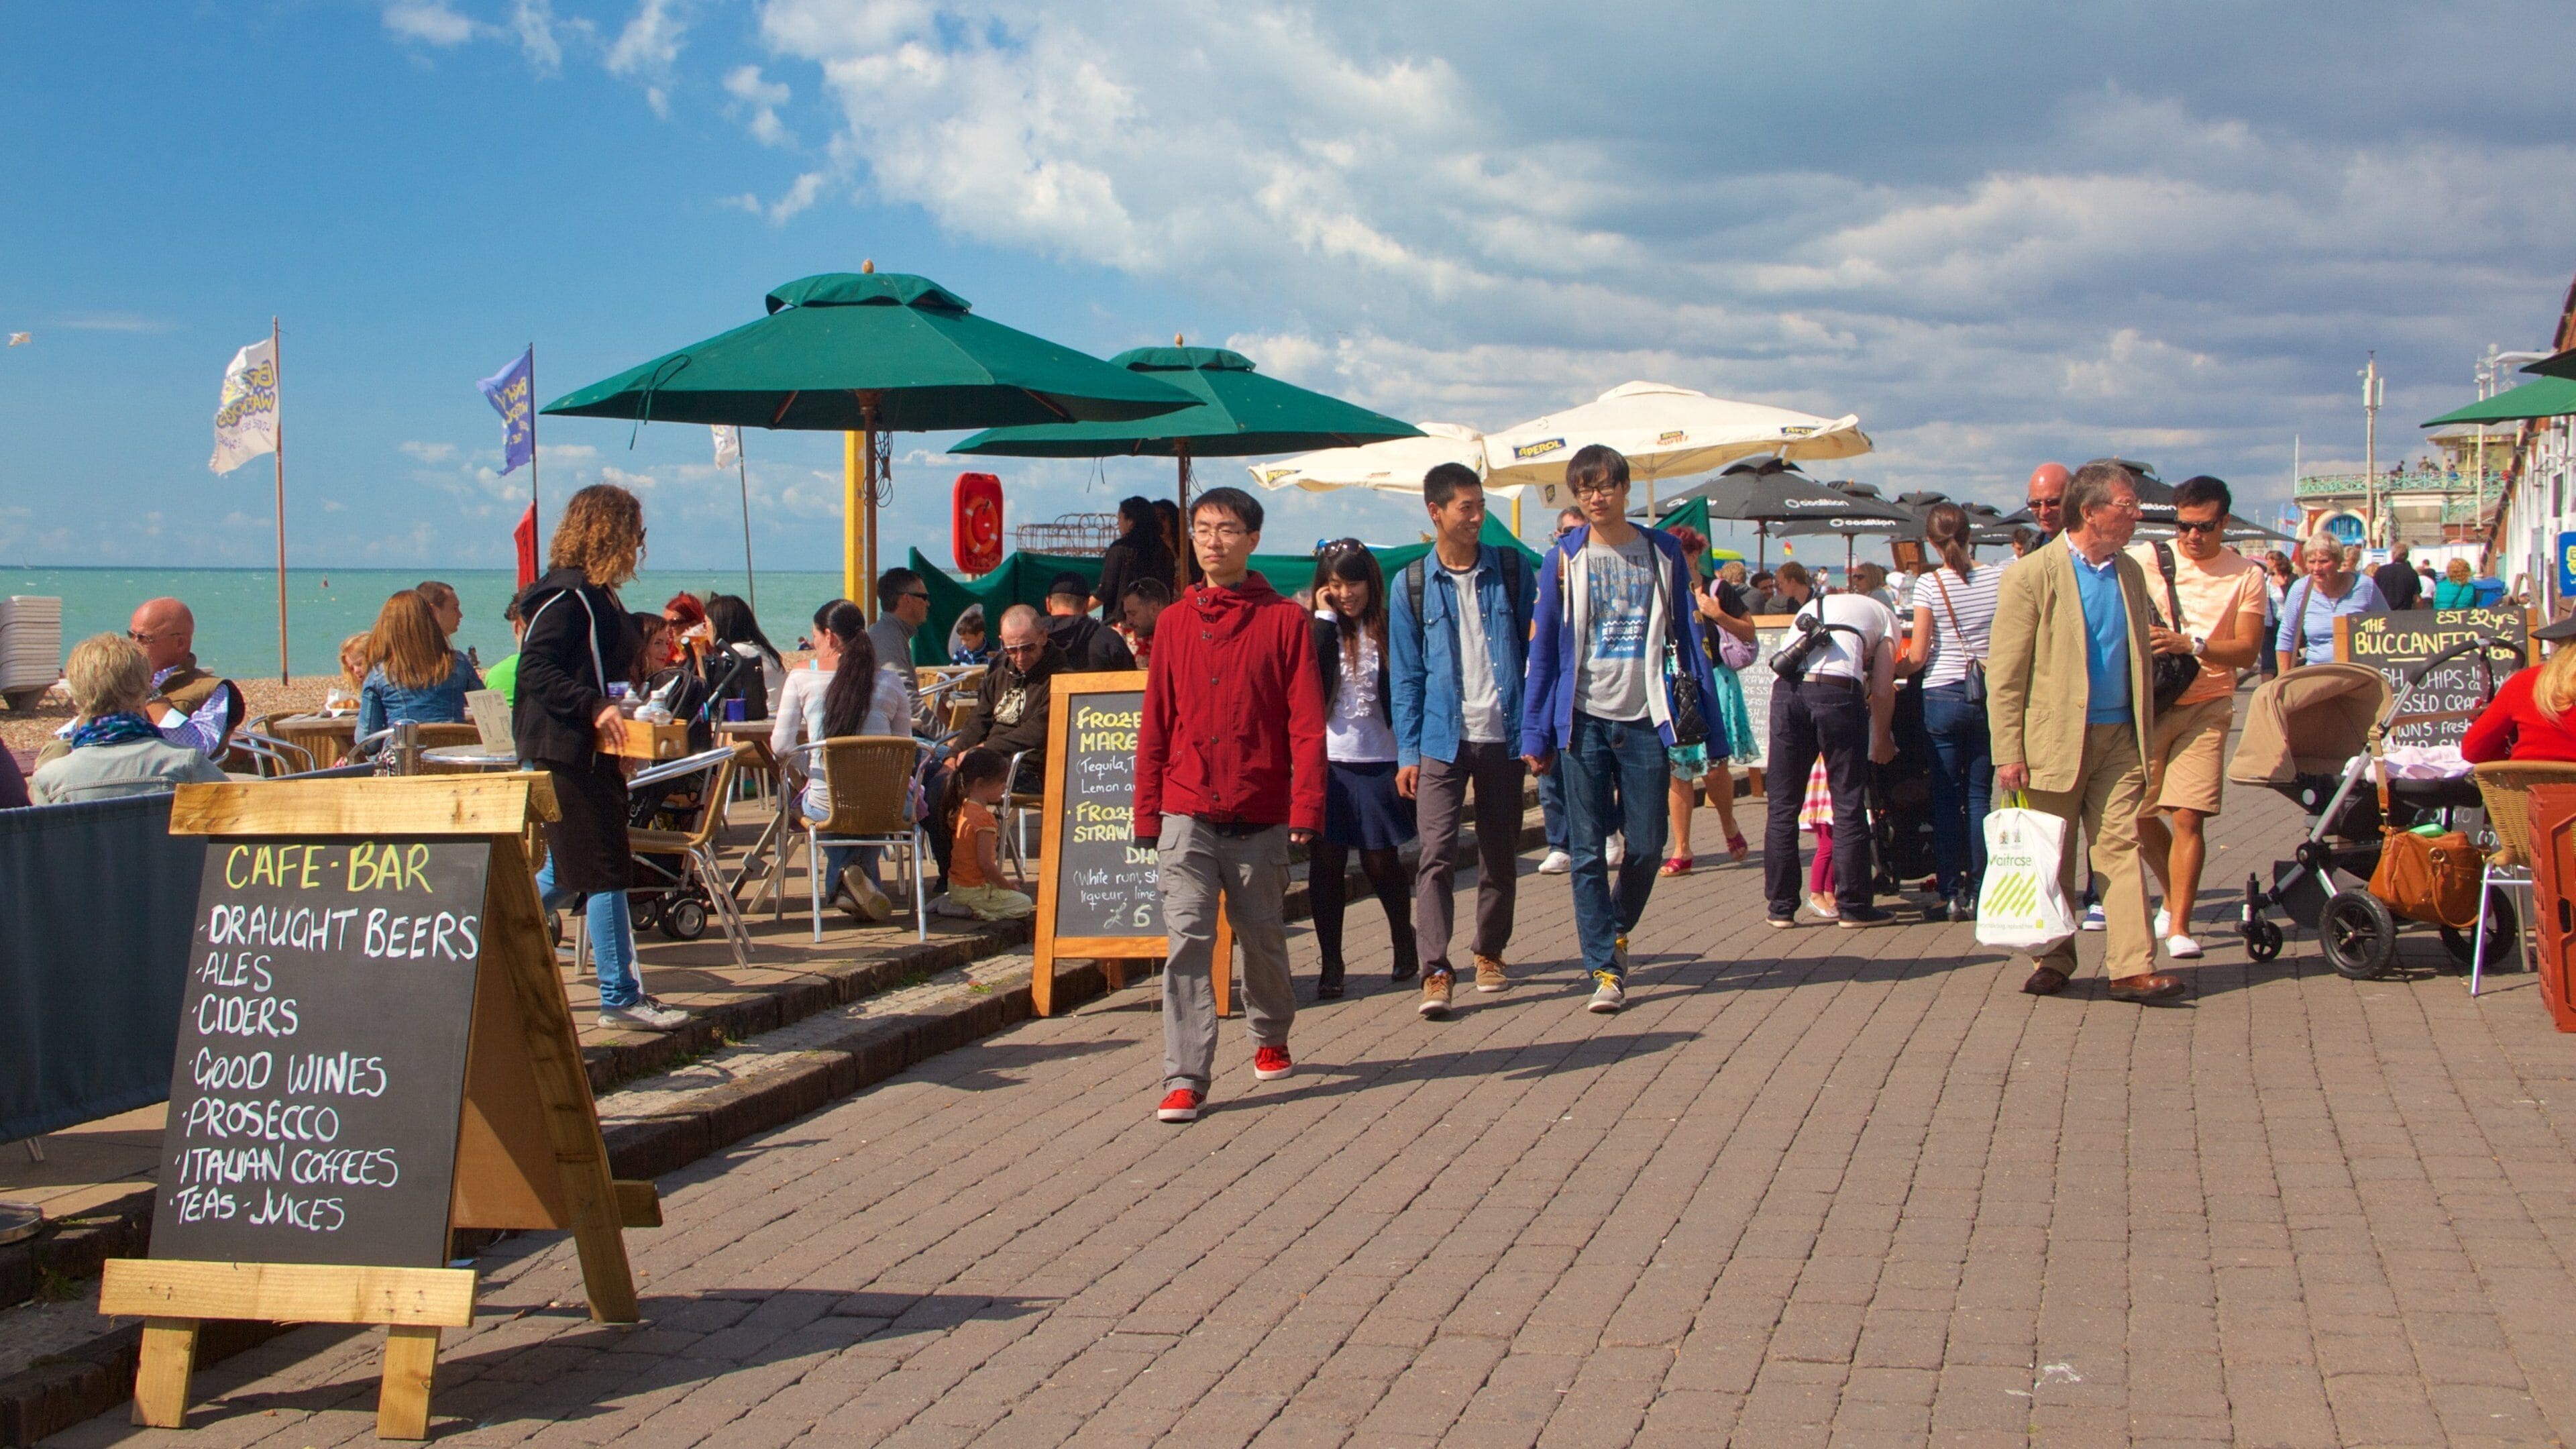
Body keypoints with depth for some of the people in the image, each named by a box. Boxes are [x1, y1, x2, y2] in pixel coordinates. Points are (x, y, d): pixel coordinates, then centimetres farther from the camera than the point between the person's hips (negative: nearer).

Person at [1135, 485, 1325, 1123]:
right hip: (1187, 814, 1)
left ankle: (1270, 1038, 38)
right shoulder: (1176, 622, 7)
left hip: (1259, 817, -1)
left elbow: (1306, 724, -5)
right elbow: (1155, 725, 8)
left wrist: (1306, 808, -12)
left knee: (1263, 937, 13)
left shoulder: (1285, 620, -1)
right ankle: (1185, 1079, -7)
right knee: (1187, 940, -7)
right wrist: (1147, 813, 5)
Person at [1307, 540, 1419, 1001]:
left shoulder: (1390, 630, 1)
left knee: (1381, 861, 5)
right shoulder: (1317, 629, 3)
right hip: (1326, 763, 1)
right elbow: (1309, 683, -15)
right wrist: (1325, 619, -11)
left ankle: (1405, 941, 30)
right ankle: (1331, 966, 10)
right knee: (1326, 863, 2)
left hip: (1378, 764, -1)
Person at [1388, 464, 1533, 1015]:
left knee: (1501, 854, 11)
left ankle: (1489, 950, 28)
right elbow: (1407, 675, 4)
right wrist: (1407, 751, -3)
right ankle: (1435, 970, -12)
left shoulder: (1512, 569, 4)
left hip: (1504, 735, 1)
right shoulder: (1412, 585, 2)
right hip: (1442, 739, -1)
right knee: (1437, 854, -10)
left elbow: (1536, 649, 7)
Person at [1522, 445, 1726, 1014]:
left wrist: (1706, 722, 2)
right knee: (1588, 851, -2)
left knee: (1647, 845, 3)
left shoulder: (1663, 551, 6)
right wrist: (1535, 733, 0)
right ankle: (1605, 969, 4)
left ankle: (1616, 929, 30)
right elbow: (1544, 649, 5)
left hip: (1645, 719, 1)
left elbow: (1686, 637, 7)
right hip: (1585, 720, -1)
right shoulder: (1564, 559, 3)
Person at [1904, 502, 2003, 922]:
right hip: (1989, 697, 2)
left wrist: (1890, 669, 10)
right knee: (1979, 795, 7)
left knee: (1946, 797, 5)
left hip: (1943, 696, -2)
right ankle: (1979, 893, 6)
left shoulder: (1929, 585, -8)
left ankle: (1951, 893, 5)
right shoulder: (1998, 579, -1)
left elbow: (1917, 656, -8)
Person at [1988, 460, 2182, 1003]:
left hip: (2118, 739, 4)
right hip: (2055, 739, -4)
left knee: (2122, 846, -2)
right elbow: (2004, 673, -9)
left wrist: (2146, 735, 13)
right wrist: (2008, 753, -13)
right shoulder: (2033, 575, -7)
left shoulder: (2131, 572, 11)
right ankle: (2052, 961, 18)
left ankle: (2133, 967, -5)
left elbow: (2140, 658, 19)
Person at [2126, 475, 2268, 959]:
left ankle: (2178, 924, -2)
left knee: (2186, 817, -11)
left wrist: (2189, 643, -20)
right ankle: (2175, 896, 31)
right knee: (2139, 814, 5)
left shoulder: (2245, 575, 0)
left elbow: (2247, 650, -6)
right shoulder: (2144, 560, -1)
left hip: (2205, 707, -1)